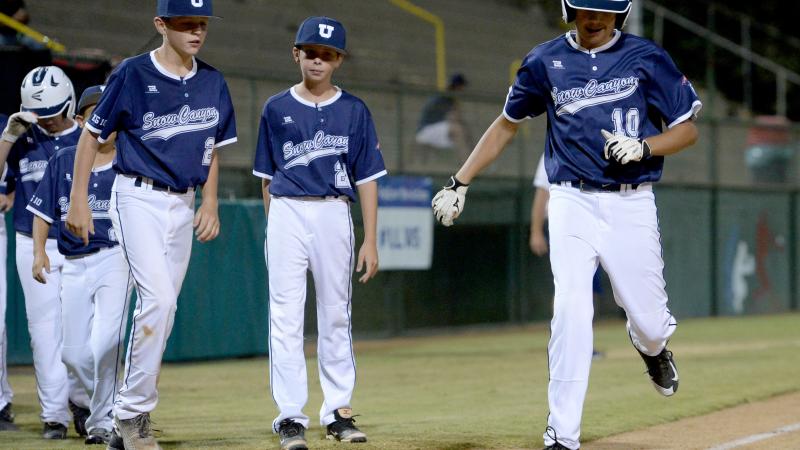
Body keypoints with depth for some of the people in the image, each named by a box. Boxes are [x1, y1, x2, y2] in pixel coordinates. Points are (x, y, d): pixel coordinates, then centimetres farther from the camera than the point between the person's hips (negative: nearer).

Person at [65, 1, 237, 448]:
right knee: (159, 298, -19)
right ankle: (134, 412, -10)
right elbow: (92, 135, -4)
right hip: (139, 197, -6)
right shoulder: (133, 74, -9)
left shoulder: (213, 82, 6)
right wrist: (79, 200, -7)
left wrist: (210, 203, 9)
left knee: (161, 307, 8)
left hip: (184, 203, 6)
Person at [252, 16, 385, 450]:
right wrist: (273, 228, 5)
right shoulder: (276, 108, 6)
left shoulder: (354, 111, 6)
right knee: (286, 319, -4)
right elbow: (267, 176, 11)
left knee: (335, 317, 8)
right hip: (287, 214, -1)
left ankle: (338, 411, 15)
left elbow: (367, 178, 4)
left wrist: (370, 240, 0)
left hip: (334, 216, 1)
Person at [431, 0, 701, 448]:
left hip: (632, 205, 0)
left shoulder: (647, 58, 1)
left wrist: (643, 147, -15)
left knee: (649, 323, 3)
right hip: (573, 203, 0)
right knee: (571, 311, -16)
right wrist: (460, 183, 10)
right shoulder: (545, 61, 5)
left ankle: (652, 348, 43)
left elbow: (688, 129, 4)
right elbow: (507, 124, 15)